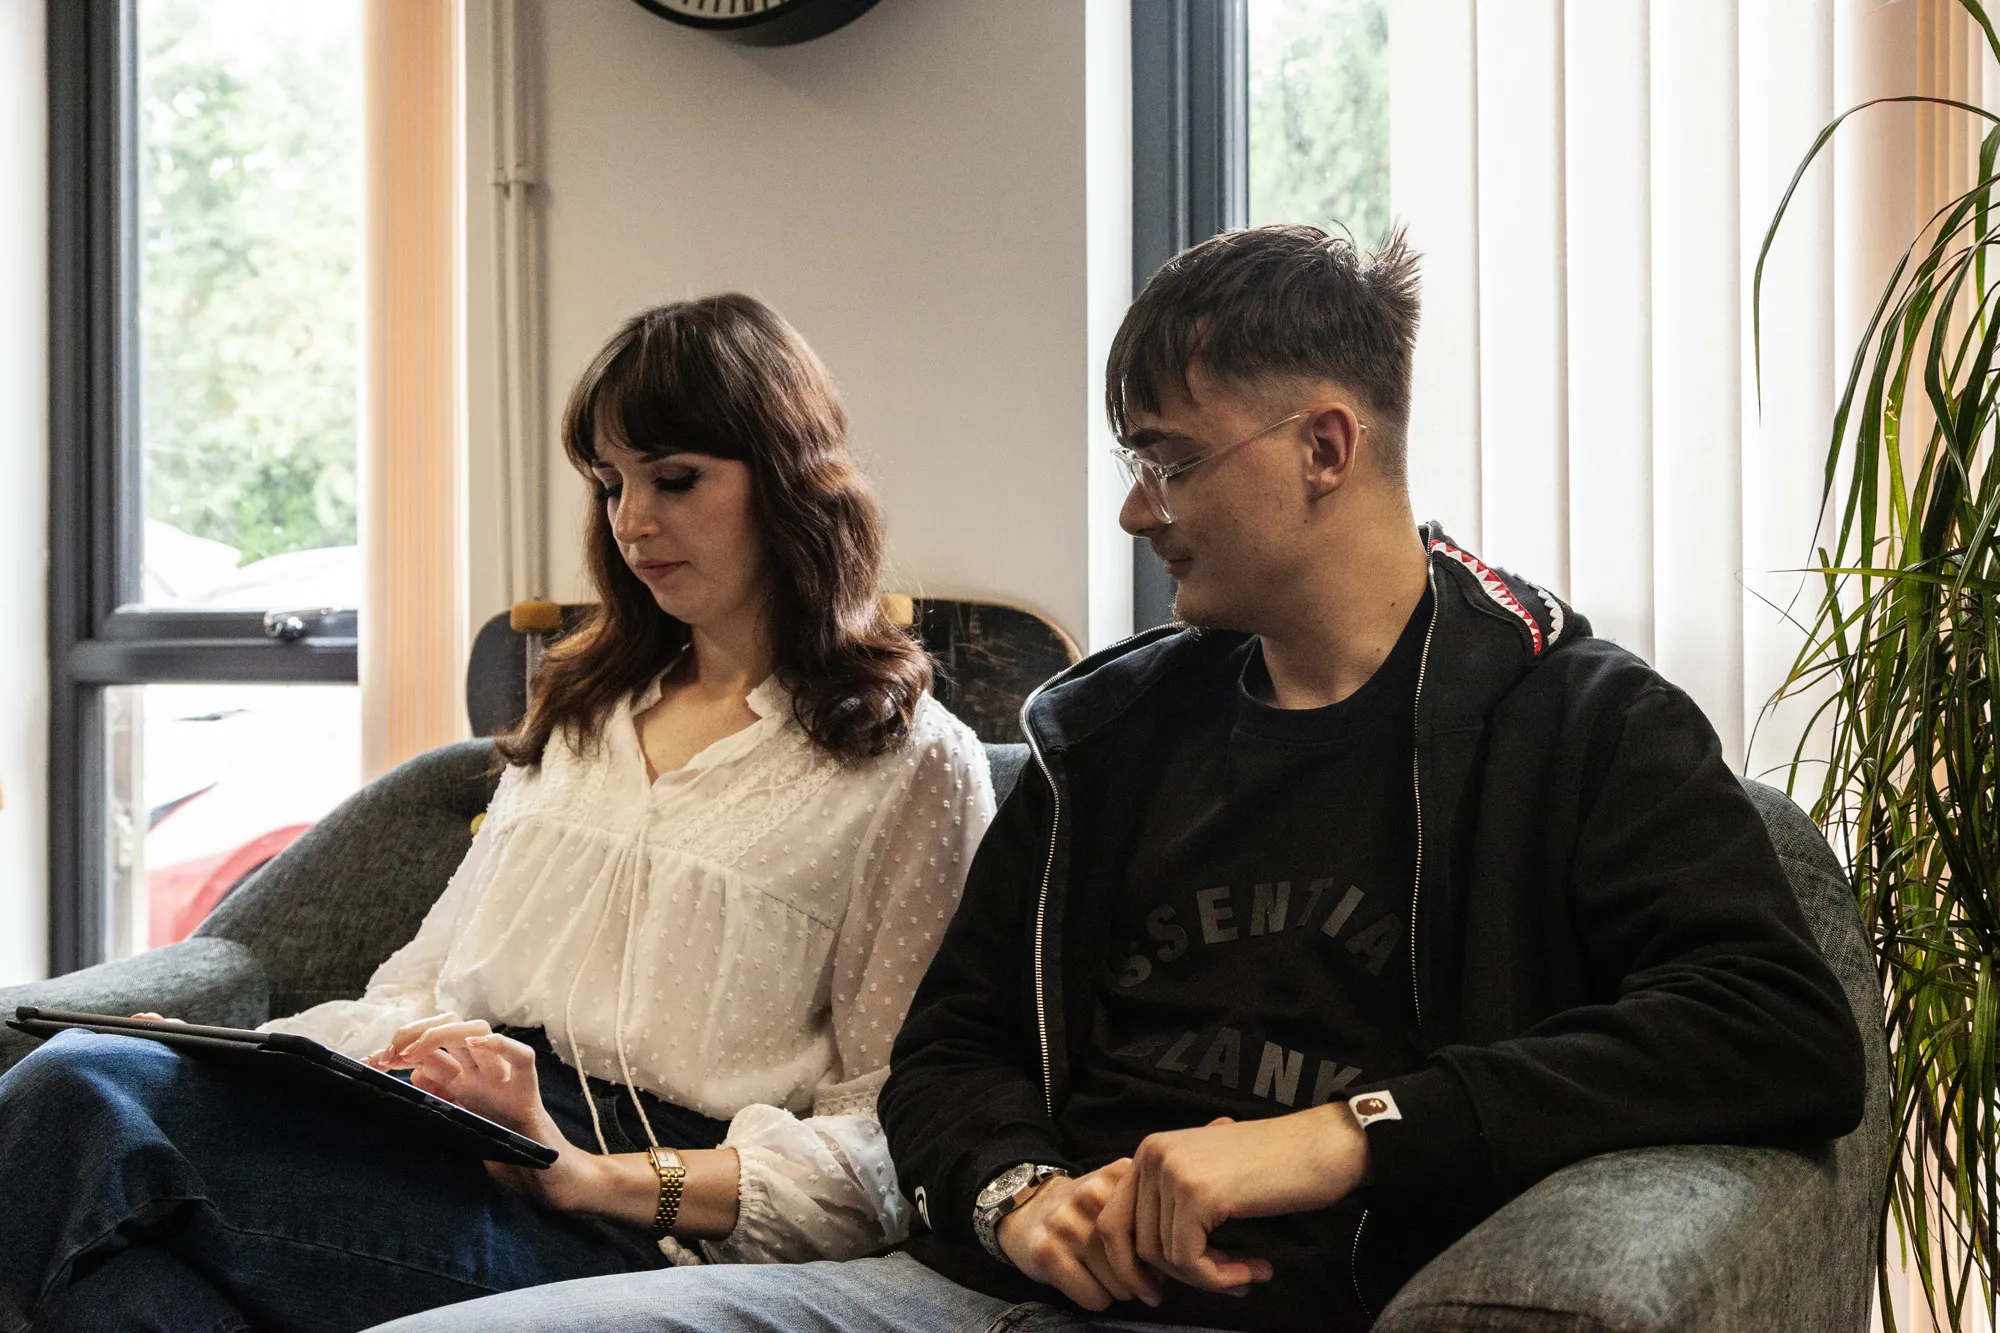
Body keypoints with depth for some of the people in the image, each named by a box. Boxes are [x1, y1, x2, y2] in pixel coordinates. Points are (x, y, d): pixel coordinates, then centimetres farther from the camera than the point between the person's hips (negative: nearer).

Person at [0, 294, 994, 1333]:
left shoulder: (913, 763, 6)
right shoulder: (586, 710, 28)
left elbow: (884, 1153, -3)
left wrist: (589, 1175, -16)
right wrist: (406, 1051, -2)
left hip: (632, 1236, -7)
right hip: (444, 1146, 7)